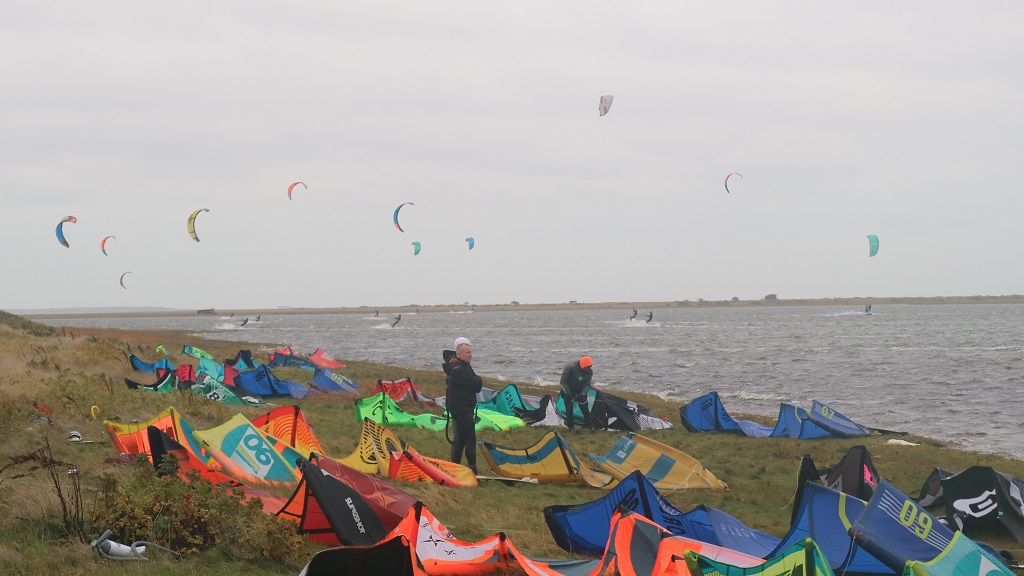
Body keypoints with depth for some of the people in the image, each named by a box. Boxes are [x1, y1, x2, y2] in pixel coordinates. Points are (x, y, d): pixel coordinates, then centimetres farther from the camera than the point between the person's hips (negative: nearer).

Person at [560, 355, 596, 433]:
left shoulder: (589, 372, -14)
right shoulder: (569, 367, -28)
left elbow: (587, 385, -11)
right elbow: (563, 381, -22)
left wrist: (583, 393, -30)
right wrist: (568, 393, -27)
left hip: (580, 391, 3)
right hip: (568, 390, -3)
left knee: (585, 408, -1)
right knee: (569, 409, -2)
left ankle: (590, 425, 11)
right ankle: (571, 426, 12)